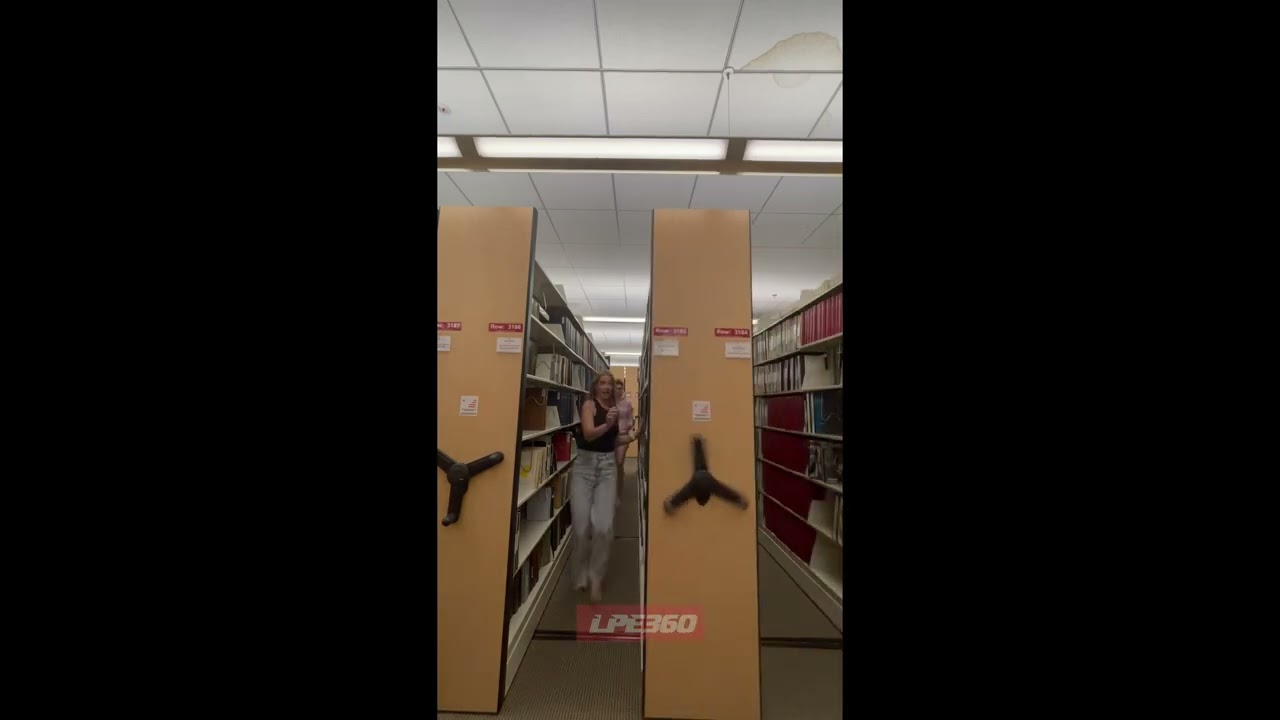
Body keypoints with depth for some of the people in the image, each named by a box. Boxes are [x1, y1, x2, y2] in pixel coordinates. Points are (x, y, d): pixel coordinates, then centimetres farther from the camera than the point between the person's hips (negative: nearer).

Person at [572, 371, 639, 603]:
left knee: (603, 527, -11)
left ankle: (596, 576, 14)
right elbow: (589, 433, -18)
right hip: (585, 465, -3)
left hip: (607, 466, 3)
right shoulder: (589, 404, -3)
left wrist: (630, 437, -1)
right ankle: (581, 575, 25)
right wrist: (607, 424, -35)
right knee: (581, 527, -2)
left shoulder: (615, 408, 12)